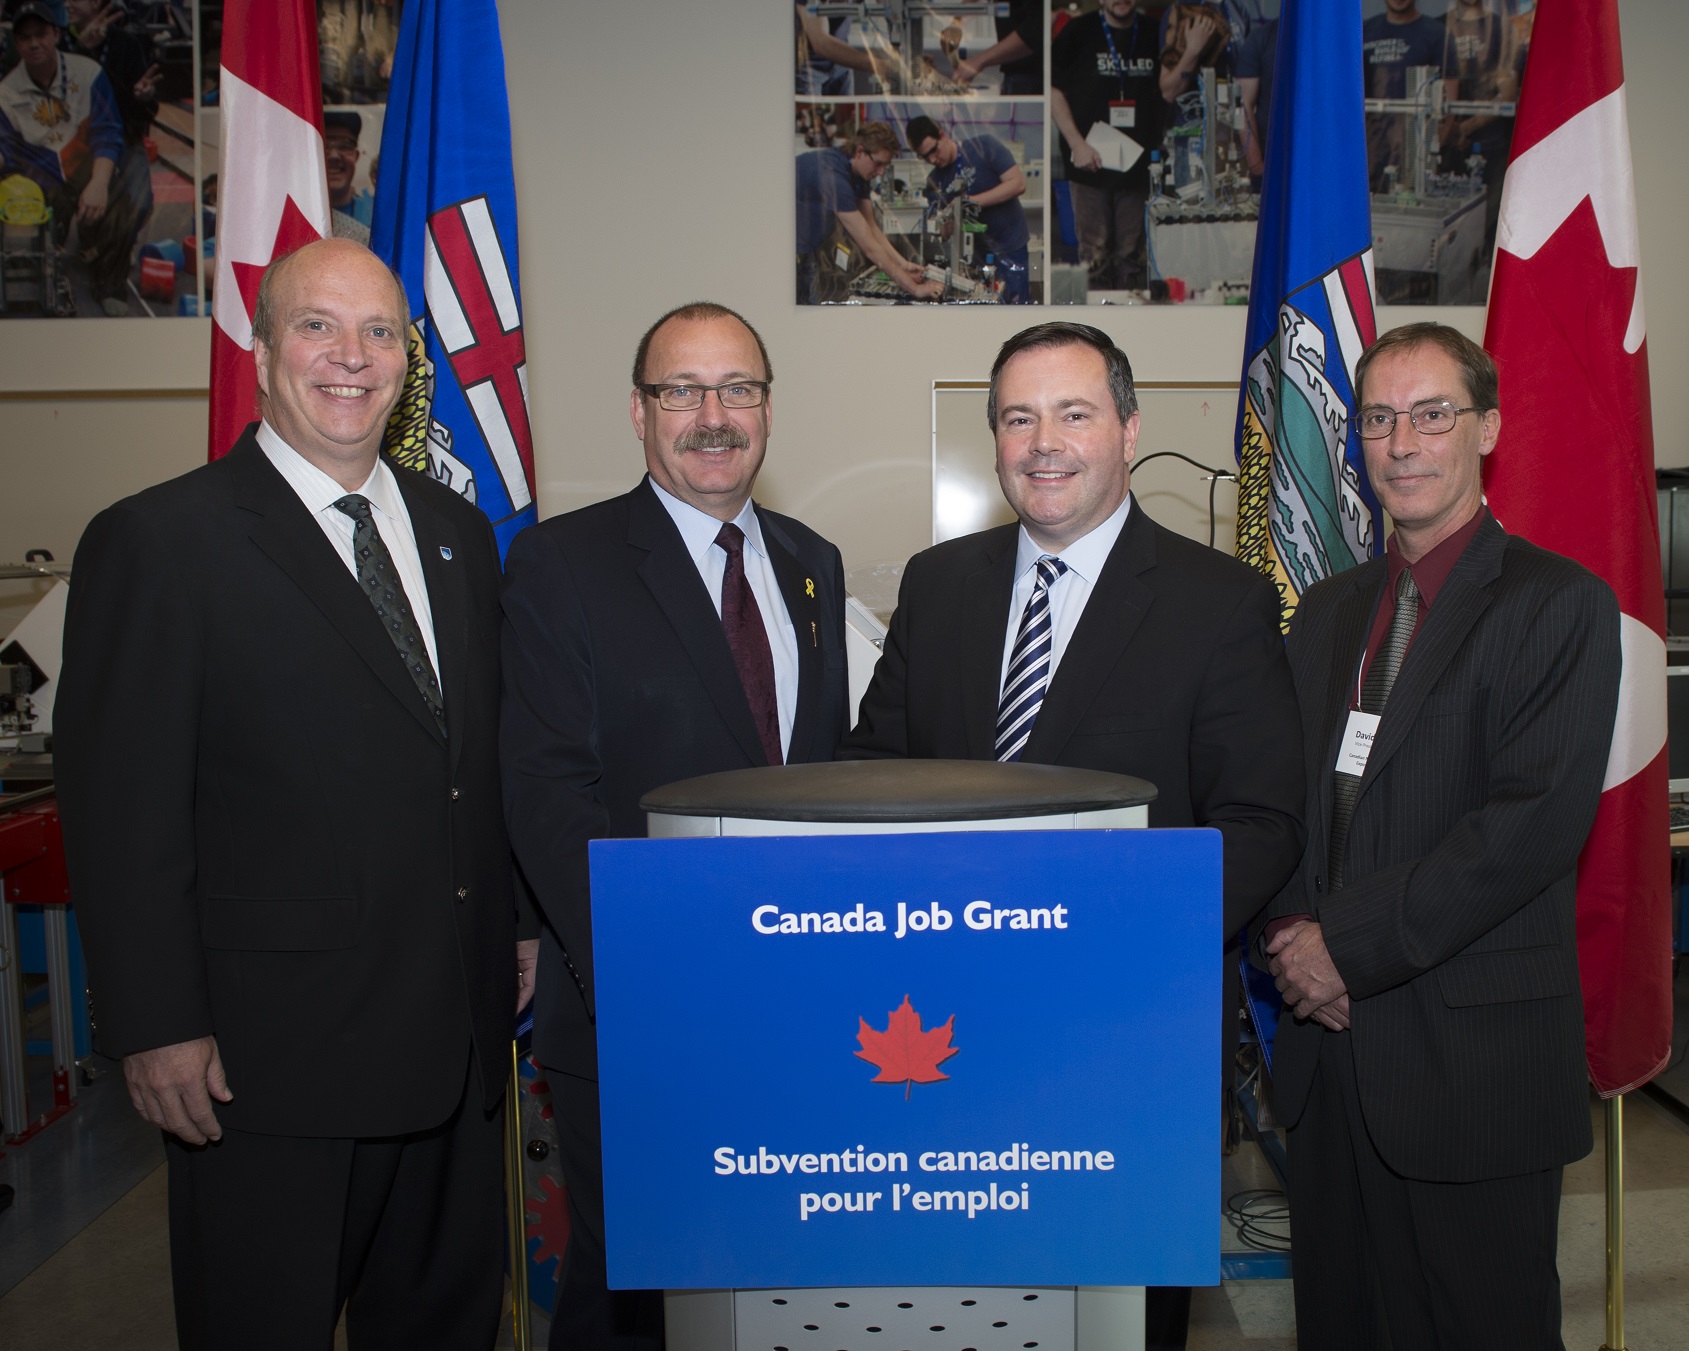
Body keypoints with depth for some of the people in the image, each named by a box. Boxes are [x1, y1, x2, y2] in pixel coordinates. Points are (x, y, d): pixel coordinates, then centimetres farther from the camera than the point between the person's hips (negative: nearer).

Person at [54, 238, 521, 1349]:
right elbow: (120, 809, -10)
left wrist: (509, 939, 11)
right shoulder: (158, 541, -8)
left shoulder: (458, 532, 11)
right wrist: (158, 1027, -13)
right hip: (270, 1051, -5)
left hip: (459, 1037, 6)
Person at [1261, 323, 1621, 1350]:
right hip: (1331, 1039, 6)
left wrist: (1351, 944, -17)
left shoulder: (1560, 603, -7)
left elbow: (1535, 822, -17)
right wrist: (1292, 932, -5)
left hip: (1476, 1060, -5)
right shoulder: (1327, 611, 14)